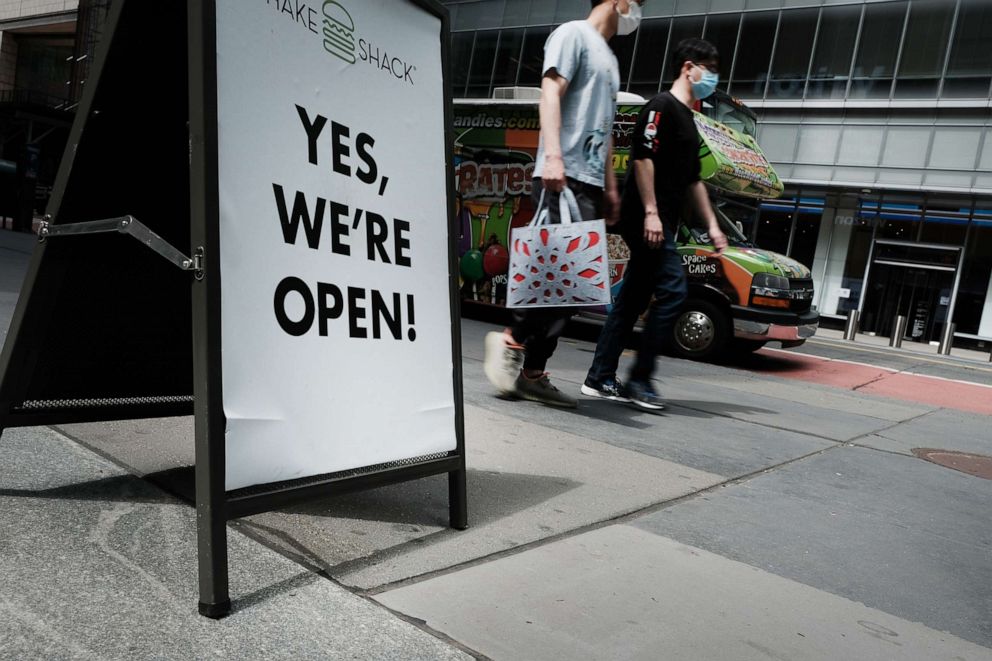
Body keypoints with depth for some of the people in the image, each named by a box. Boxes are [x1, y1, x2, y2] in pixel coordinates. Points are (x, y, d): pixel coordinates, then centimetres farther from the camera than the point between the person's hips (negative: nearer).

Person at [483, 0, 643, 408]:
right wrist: (553, 155, -22)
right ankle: (512, 340, -4)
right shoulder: (574, 33, 5)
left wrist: (610, 184, 23)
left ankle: (532, 373, 5)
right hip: (564, 178, -8)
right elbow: (551, 91, -9)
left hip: (590, 182, 9)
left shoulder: (609, 57, 29)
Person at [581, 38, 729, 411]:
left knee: (631, 300, 7)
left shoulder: (688, 120, 24)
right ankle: (640, 378, -6)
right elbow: (642, 157, -16)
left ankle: (600, 379, 11)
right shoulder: (662, 107, -5)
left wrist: (712, 225, 24)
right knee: (673, 292, -13)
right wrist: (650, 211, -22)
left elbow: (693, 180, 27)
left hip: (661, 224, 10)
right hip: (648, 220, -10)